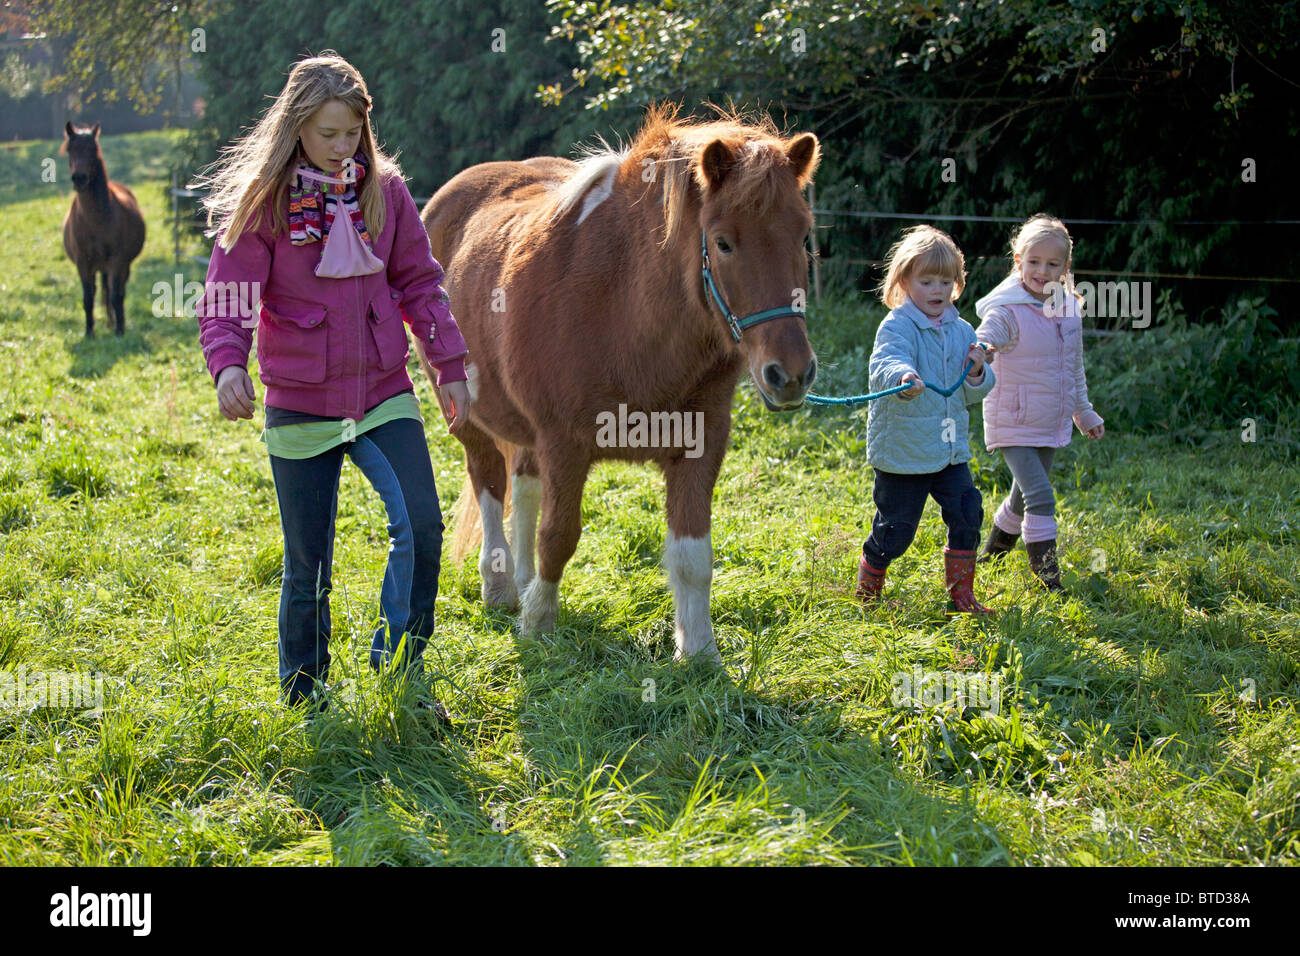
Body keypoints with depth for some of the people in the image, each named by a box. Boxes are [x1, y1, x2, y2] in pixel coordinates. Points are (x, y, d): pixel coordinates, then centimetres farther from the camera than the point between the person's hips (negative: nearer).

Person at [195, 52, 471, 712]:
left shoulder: (384, 190, 3)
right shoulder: (262, 202, -6)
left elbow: (419, 282, 10)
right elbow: (225, 298, -10)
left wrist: (450, 366, 7)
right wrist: (227, 364, -29)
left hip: (384, 392, 2)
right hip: (299, 404, -2)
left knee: (420, 523, -16)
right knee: (307, 562, 5)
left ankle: (401, 670, 3)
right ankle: (303, 700, 24)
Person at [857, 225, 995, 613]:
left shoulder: (961, 331, 8)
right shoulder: (896, 327, -12)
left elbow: (972, 394, 12)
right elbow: (884, 365, -33)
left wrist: (977, 374, -11)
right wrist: (903, 378, -55)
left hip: (950, 449, 6)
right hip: (902, 450, -6)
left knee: (967, 515, 0)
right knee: (895, 528, 2)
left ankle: (961, 596, 15)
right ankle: (867, 592, 27)